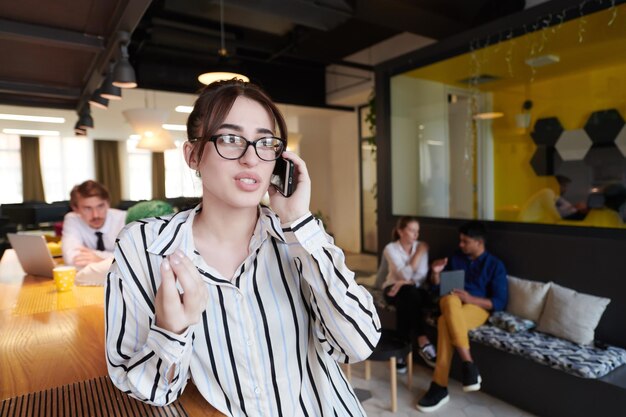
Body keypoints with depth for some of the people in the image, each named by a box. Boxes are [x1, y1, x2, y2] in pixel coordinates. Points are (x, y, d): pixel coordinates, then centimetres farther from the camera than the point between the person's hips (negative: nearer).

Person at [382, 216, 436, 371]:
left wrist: (404, 283, -23)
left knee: (407, 302, -35)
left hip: (414, 290, 2)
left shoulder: (421, 247, 0)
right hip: (394, 289, -2)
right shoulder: (390, 248, -10)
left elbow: (422, 277, -7)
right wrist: (419, 253, -16)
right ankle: (423, 343, -33)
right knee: (410, 294, -36)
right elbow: (406, 274, -19)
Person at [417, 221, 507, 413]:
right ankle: (469, 364, -35)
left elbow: (500, 302, -3)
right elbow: (437, 286, 18)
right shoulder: (456, 258, 15)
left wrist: (470, 298, -17)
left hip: (477, 307, -3)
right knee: (450, 301, -37)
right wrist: (436, 273, -4)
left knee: (445, 322, -36)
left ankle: (439, 386, -28)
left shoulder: (495, 265, 3)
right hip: (451, 305, 4)